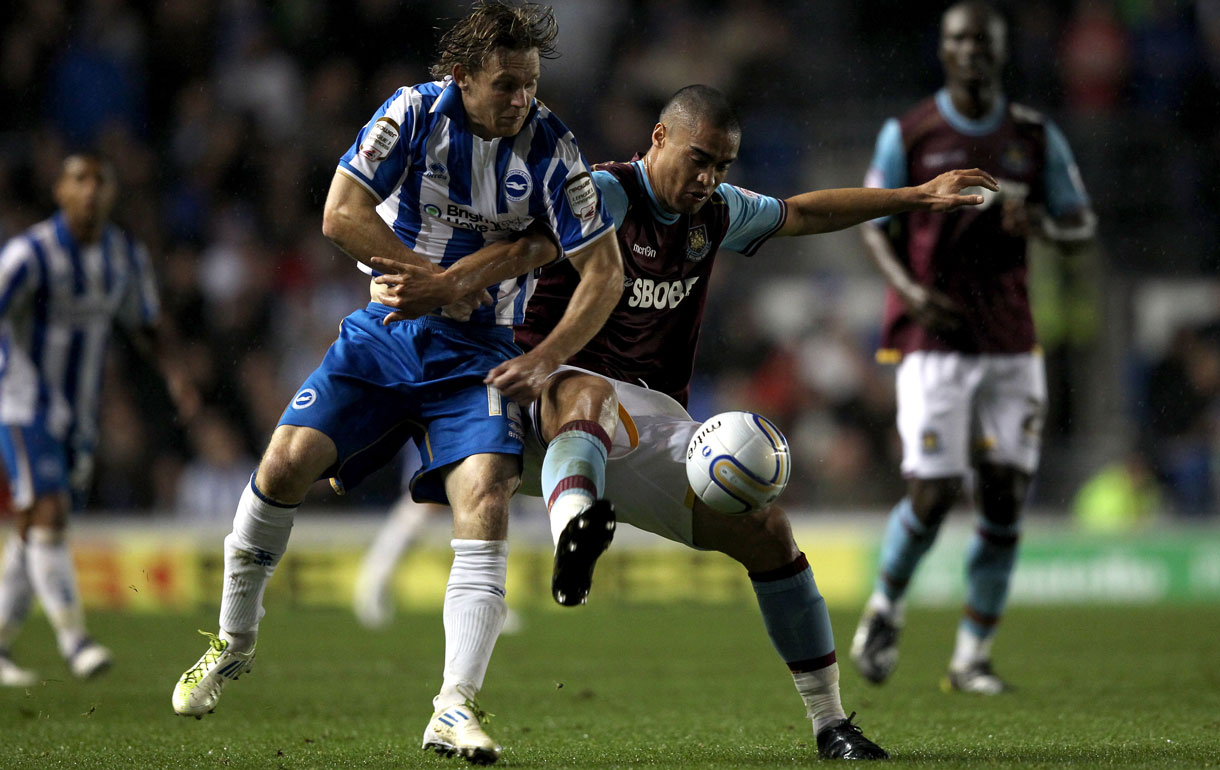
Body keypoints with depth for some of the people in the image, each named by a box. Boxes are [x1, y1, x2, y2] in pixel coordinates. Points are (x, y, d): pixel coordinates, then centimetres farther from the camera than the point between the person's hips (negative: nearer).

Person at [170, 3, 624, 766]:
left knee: (485, 497, -22)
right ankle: (234, 641, 12)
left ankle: (455, 709, -24)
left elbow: (604, 270, -6)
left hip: (478, 350, -1)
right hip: (385, 329, 1)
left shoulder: (549, 145, -8)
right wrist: (439, 279, -14)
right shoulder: (415, 111, -9)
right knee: (287, 461, -13)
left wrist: (545, 360, -16)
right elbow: (341, 214, -14)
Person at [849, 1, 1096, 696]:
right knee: (934, 494, -10)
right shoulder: (907, 135, 0)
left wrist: (1041, 224, -12)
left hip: (1011, 344, 3)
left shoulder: (1036, 137, 7)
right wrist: (908, 286, -13)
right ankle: (886, 605, 19)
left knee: (1005, 500, -3)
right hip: (933, 340, -3)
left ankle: (973, 657, 7)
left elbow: (1081, 226, 12)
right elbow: (876, 224, 5)